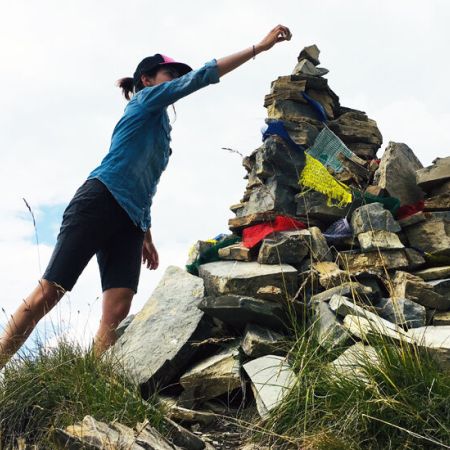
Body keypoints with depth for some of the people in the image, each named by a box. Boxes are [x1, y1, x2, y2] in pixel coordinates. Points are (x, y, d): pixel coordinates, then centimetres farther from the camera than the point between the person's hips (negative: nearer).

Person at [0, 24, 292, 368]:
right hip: (100, 202, -8)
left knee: (117, 314, -9)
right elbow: (202, 76, -1)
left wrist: (147, 237, 24)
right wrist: (260, 46, -1)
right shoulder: (146, 98, 9)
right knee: (48, 294, -11)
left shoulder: (159, 128, 30)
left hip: (130, 221, 8)